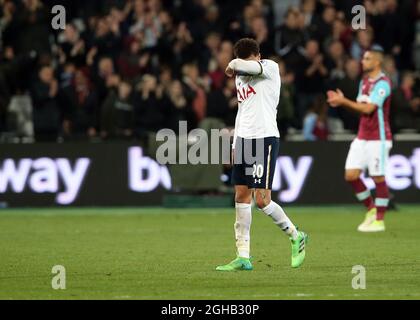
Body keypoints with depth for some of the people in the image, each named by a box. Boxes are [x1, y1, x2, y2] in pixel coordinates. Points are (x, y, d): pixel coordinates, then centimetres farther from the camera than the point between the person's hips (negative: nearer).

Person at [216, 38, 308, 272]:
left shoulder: (271, 68, -6)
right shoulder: (240, 77, 18)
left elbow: (245, 65, -25)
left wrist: (233, 67, -2)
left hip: (265, 138, -8)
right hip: (244, 139, 8)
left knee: (262, 200, -11)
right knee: (241, 197, 2)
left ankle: (296, 236, 11)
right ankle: (243, 257, 4)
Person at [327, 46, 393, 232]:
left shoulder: (382, 83, -14)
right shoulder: (364, 81, 14)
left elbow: (368, 108, -21)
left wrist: (344, 101, -15)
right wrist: (341, 101, 2)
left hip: (378, 138, -8)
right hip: (362, 137, 8)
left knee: (378, 178, -3)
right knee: (351, 175, 0)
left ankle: (379, 220, 6)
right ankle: (371, 208, 18)